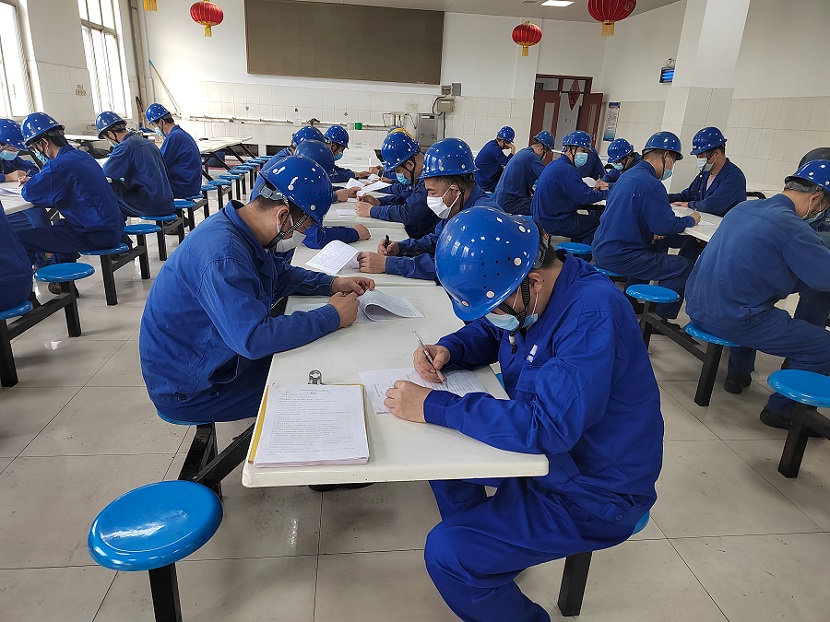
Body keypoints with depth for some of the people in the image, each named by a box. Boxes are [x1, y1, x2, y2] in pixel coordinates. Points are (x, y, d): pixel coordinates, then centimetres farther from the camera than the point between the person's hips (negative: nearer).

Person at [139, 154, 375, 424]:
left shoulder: (244, 230, -2)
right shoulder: (224, 255, -34)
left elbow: (281, 274, 15)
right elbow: (253, 338, -39)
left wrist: (332, 284, -2)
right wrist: (331, 317, -29)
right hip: (187, 390, -9)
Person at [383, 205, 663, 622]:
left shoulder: (592, 315, -32)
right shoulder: (520, 293, -6)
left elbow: (548, 426, -37)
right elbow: (486, 333, 13)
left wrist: (433, 408, -33)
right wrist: (447, 350, -9)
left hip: (594, 493, -8)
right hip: (541, 443, 9)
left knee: (447, 555, -17)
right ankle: (480, 542, 33)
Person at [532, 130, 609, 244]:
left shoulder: (555, 164, 14)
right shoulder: (567, 170, -19)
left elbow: (577, 192, 17)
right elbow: (585, 198, -24)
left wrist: (593, 190, 4)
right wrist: (605, 193, -7)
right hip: (554, 223, -10)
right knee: (599, 222, -2)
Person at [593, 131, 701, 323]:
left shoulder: (629, 175, 13)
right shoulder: (651, 185, -18)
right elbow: (666, 226, -18)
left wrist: (653, 231, 6)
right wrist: (691, 220, 0)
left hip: (602, 248, 10)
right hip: (619, 257, -10)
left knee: (659, 246, 31)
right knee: (684, 267, -5)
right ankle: (661, 318, 6)